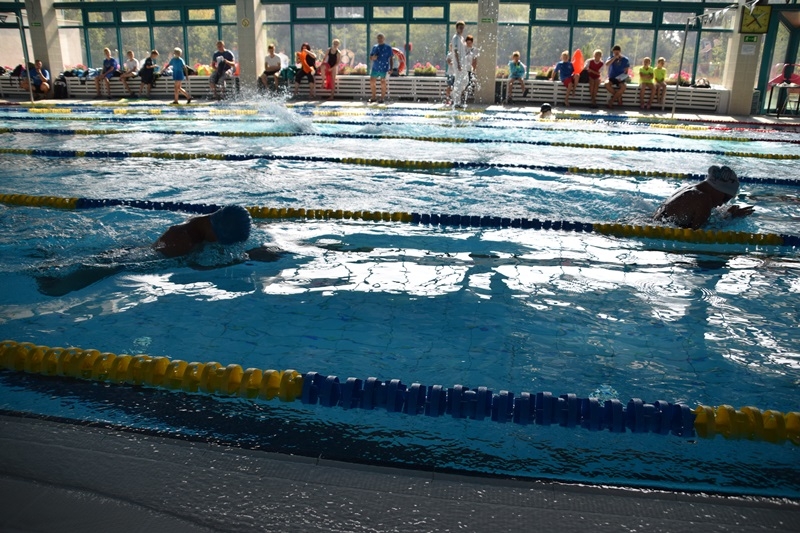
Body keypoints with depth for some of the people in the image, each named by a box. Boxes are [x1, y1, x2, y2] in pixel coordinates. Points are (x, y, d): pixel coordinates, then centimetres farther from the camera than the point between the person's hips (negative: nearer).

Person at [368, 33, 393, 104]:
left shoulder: (388, 48, 1)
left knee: (383, 82, -1)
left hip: (384, 68, -4)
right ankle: (373, 97, 14)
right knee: (372, 82, 2)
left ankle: (382, 98, 9)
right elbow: (370, 58, 15)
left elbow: (391, 58, 1)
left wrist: (391, 68, -6)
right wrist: (373, 58, -9)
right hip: (375, 68, 4)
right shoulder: (374, 47, 13)